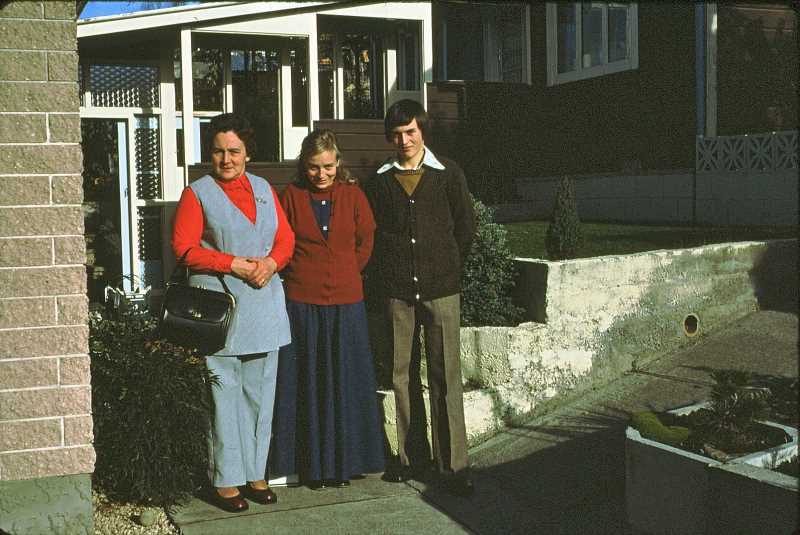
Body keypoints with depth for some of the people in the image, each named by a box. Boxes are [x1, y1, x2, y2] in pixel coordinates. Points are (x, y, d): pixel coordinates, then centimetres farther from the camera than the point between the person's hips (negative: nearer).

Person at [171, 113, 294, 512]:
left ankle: (254, 473, 20)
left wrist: (271, 262, -7)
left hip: (264, 301, 5)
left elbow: (286, 237, 13)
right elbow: (185, 246, -8)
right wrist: (233, 264, -15)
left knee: (260, 393, 9)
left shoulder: (264, 189, 14)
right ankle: (224, 480, 8)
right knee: (224, 395, -2)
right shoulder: (198, 192, 1)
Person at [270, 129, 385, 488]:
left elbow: (365, 243, 10)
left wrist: (344, 274, 10)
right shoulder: (291, 196, 0)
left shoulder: (352, 194, 3)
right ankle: (312, 465, 14)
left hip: (346, 301, 1)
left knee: (345, 384, 6)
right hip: (302, 302, -1)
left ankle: (343, 462, 18)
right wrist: (302, 274, 3)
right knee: (306, 385, 4)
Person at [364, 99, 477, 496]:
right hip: (397, 292, 2)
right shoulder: (381, 180, 9)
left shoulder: (447, 173, 3)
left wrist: (446, 268, 8)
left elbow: (466, 227, 8)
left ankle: (453, 464, 3)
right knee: (402, 375, 7)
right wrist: (389, 273, 8)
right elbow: (372, 232, 14)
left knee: (445, 377, -3)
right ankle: (411, 456, 19)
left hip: (441, 290, -2)